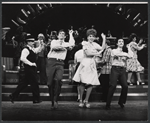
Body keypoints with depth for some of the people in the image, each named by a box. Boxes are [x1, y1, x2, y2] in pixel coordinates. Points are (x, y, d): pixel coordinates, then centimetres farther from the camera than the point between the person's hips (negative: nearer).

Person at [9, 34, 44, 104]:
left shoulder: (32, 49, 14)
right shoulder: (26, 50, -15)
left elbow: (38, 50, 29)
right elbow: (22, 58, -26)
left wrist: (41, 45, 12)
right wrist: (31, 63, -22)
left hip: (32, 69, 10)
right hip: (29, 68, -10)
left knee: (25, 83, 14)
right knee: (34, 83, -2)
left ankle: (13, 96, 21)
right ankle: (36, 99, 10)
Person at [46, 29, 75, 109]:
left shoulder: (66, 44, 20)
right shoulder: (54, 41, 17)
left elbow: (72, 44, -2)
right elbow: (54, 47, -6)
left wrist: (71, 34, 11)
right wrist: (63, 47, 2)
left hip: (60, 63, 0)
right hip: (51, 61, 0)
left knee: (58, 79, -24)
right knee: (50, 82, -3)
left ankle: (55, 100, -12)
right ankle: (52, 102, 10)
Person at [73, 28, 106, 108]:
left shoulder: (95, 45, 13)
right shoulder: (85, 45, 3)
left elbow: (102, 49, -2)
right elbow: (88, 53, -11)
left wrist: (104, 39, -5)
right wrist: (97, 53, -6)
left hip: (92, 64, 4)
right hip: (85, 63, -4)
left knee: (91, 83, 0)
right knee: (83, 82, -5)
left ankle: (86, 100, 9)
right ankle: (81, 100, 6)